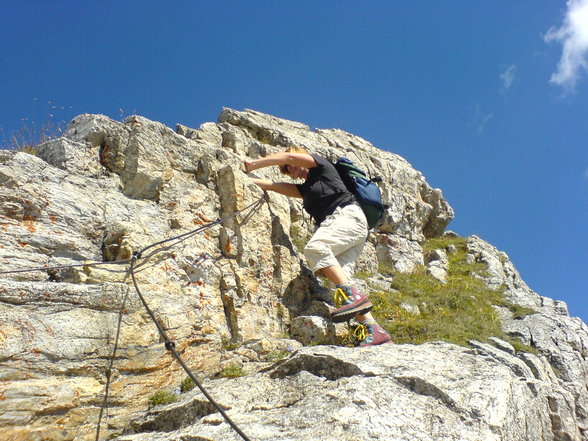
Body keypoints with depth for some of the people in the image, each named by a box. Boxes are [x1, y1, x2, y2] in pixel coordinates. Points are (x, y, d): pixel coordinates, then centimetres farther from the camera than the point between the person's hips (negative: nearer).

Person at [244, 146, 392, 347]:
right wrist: (248, 179, 23)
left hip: (347, 215, -8)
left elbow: (288, 156, 2)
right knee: (339, 278, -10)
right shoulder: (306, 188, 32)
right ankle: (374, 331, -19)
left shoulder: (322, 167, 12)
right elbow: (275, 186, 28)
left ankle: (353, 296, -38)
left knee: (315, 248, -31)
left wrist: (254, 164, 7)